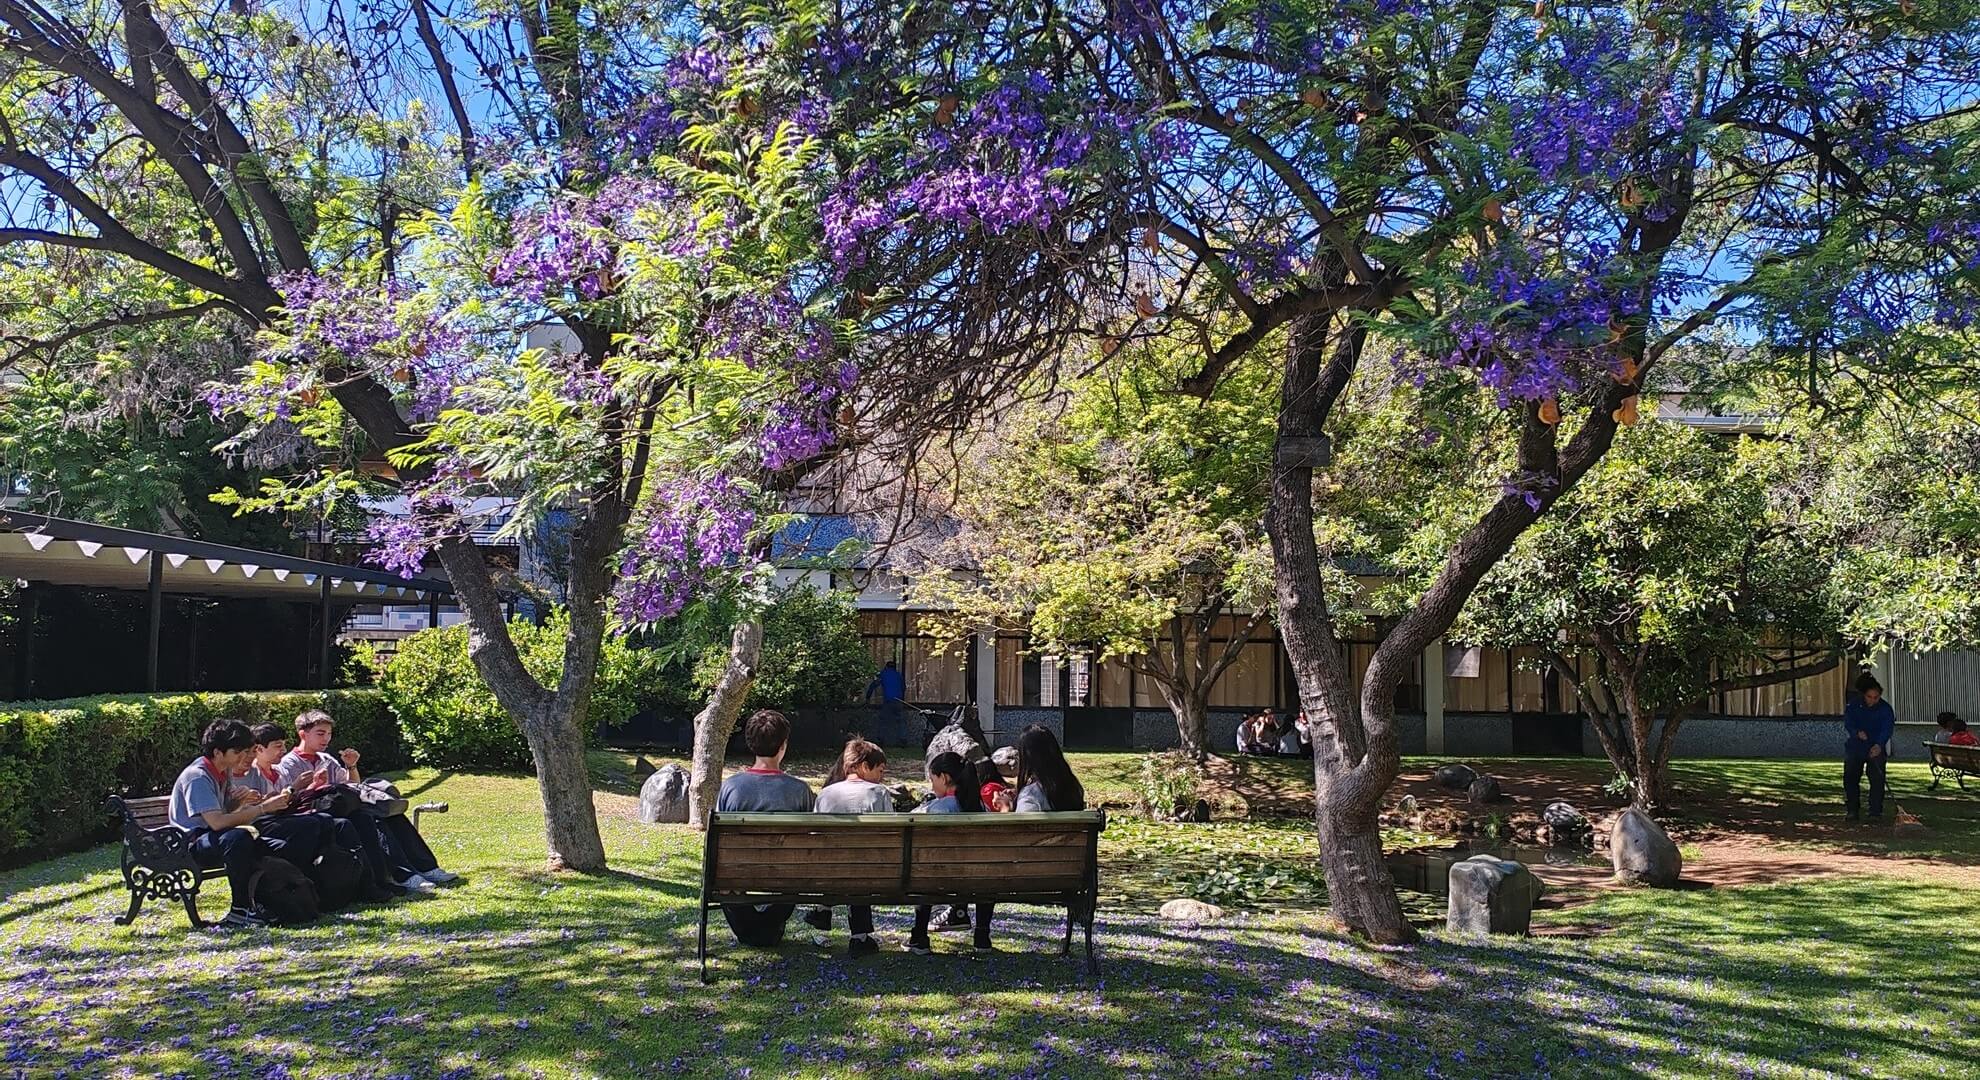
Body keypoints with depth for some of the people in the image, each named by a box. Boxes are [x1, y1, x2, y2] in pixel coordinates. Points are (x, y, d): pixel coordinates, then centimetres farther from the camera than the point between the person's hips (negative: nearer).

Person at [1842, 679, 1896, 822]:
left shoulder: (1885, 709, -8)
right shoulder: (1854, 705, -2)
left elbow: (1887, 729, -21)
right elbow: (1848, 722, -9)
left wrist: (1879, 745, -39)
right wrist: (1857, 732, -32)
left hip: (1876, 749, -2)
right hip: (1855, 748, 2)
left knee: (1877, 780, -10)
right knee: (1850, 778, 0)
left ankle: (1876, 812, -3)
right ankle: (1853, 811, 10)